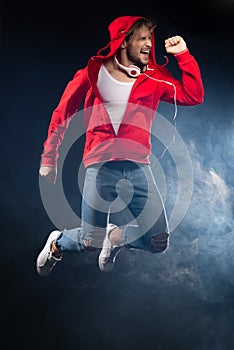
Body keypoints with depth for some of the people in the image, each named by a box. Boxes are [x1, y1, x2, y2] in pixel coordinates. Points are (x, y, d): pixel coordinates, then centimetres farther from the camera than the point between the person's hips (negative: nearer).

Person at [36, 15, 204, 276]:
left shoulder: (155, 77, 11)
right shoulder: (93, 72, 5)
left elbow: (193, 96, 2)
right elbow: (62, 115, 9)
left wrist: (183, 55, 0)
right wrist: (49, 158, 8)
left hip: (138, 167, 3)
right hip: (100, 166, -3)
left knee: (159, 242, -1)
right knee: (91, 243, -4)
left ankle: (116, 236, 29)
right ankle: (57, 243, 31)